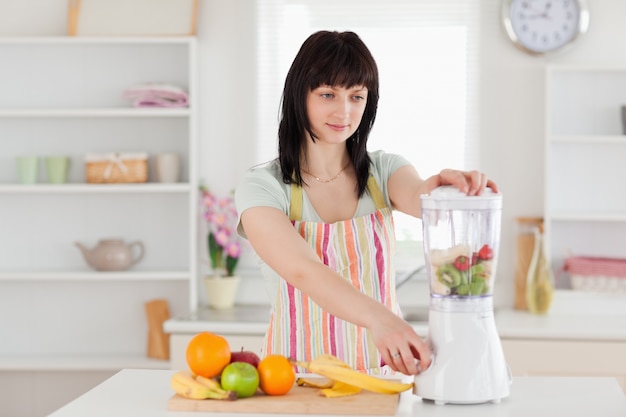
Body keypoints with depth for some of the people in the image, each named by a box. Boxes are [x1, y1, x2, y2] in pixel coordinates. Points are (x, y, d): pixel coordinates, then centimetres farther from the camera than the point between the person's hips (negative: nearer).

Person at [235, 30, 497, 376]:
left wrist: (439, 188, -38)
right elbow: (302, 270, -19)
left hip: (381, 370, 5)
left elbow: (418, 198, -14)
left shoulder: (383, 171, 8)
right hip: (299, 375, -5)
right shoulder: (262, 186, -3)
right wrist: (379, 318, -34)